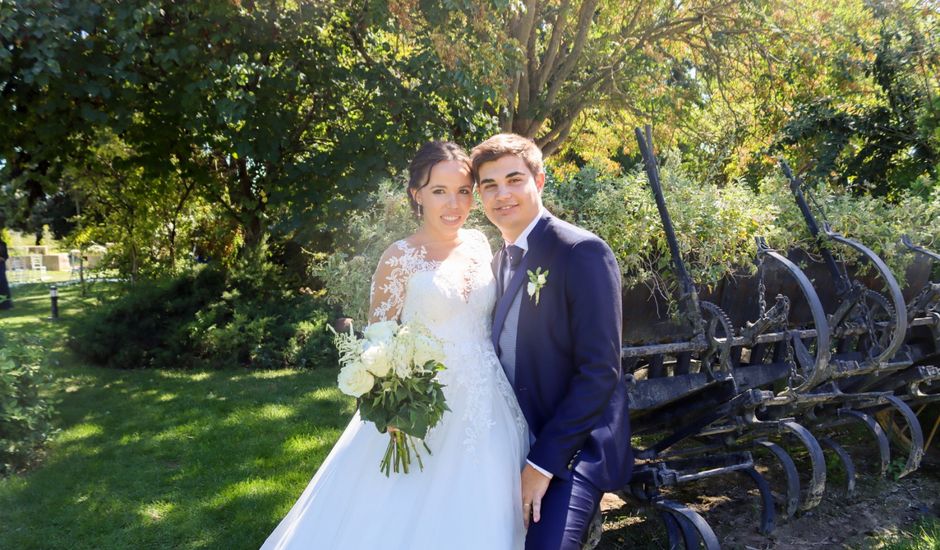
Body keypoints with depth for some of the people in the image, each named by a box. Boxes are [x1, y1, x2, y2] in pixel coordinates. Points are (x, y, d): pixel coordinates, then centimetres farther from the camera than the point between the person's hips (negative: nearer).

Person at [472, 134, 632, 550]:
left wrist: (543, 461, -18)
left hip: (574, 447, -7)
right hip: (517, 447, 7)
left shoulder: (581, 251, -13)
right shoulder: (499, 262, 10)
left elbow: (600, 370, -18)